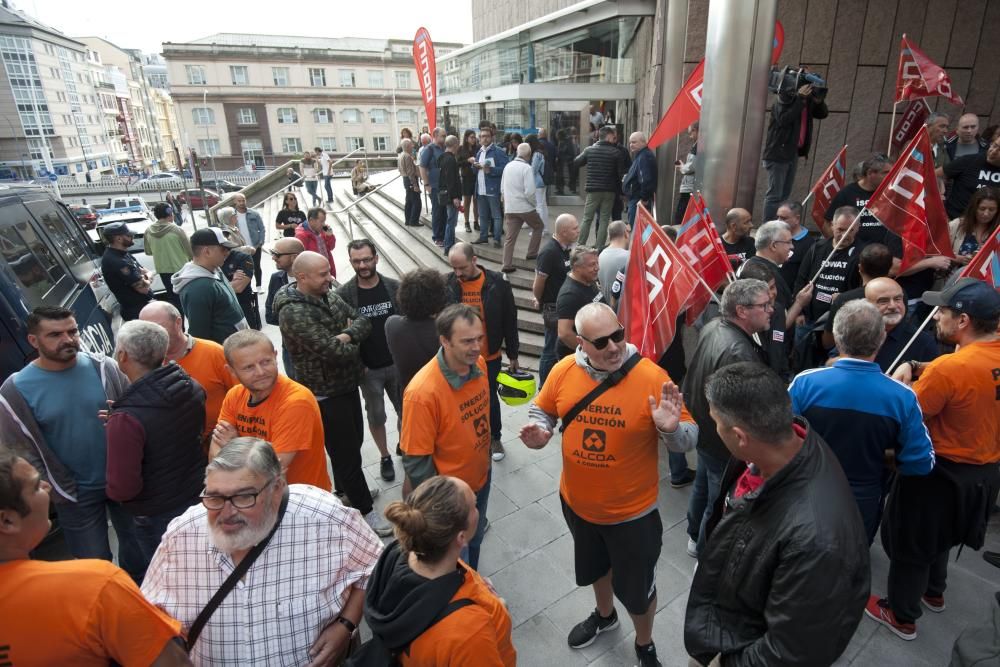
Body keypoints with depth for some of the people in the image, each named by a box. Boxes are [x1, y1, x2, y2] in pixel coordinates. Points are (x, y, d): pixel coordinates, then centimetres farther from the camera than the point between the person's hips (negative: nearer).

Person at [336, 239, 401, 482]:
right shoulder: (344, 293, -10)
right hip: (368, 369, -1)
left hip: (398, 364, 2)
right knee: (376, 416, 13)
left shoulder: (394, 287, -5)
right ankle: (385, 457, 34)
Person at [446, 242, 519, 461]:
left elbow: (509, 321, -5)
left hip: (490, 357, -1)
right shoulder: (448, 284, -9)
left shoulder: (497, 283, -14)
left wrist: (513, 354, -1)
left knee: (490, 398, 16)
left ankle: (494, 438, 39)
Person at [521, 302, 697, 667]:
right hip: (577, 502, 4)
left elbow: (688, 439, -16)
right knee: (595, 567, 32)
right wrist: (540, 431, -18)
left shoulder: (651, 376, -24)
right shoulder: (564, 371, -14)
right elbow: (542, 409, 4)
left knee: (637, 589, 19)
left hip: (632, 512, -4)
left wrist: (671, 428, -39)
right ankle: (604, 614, 64)